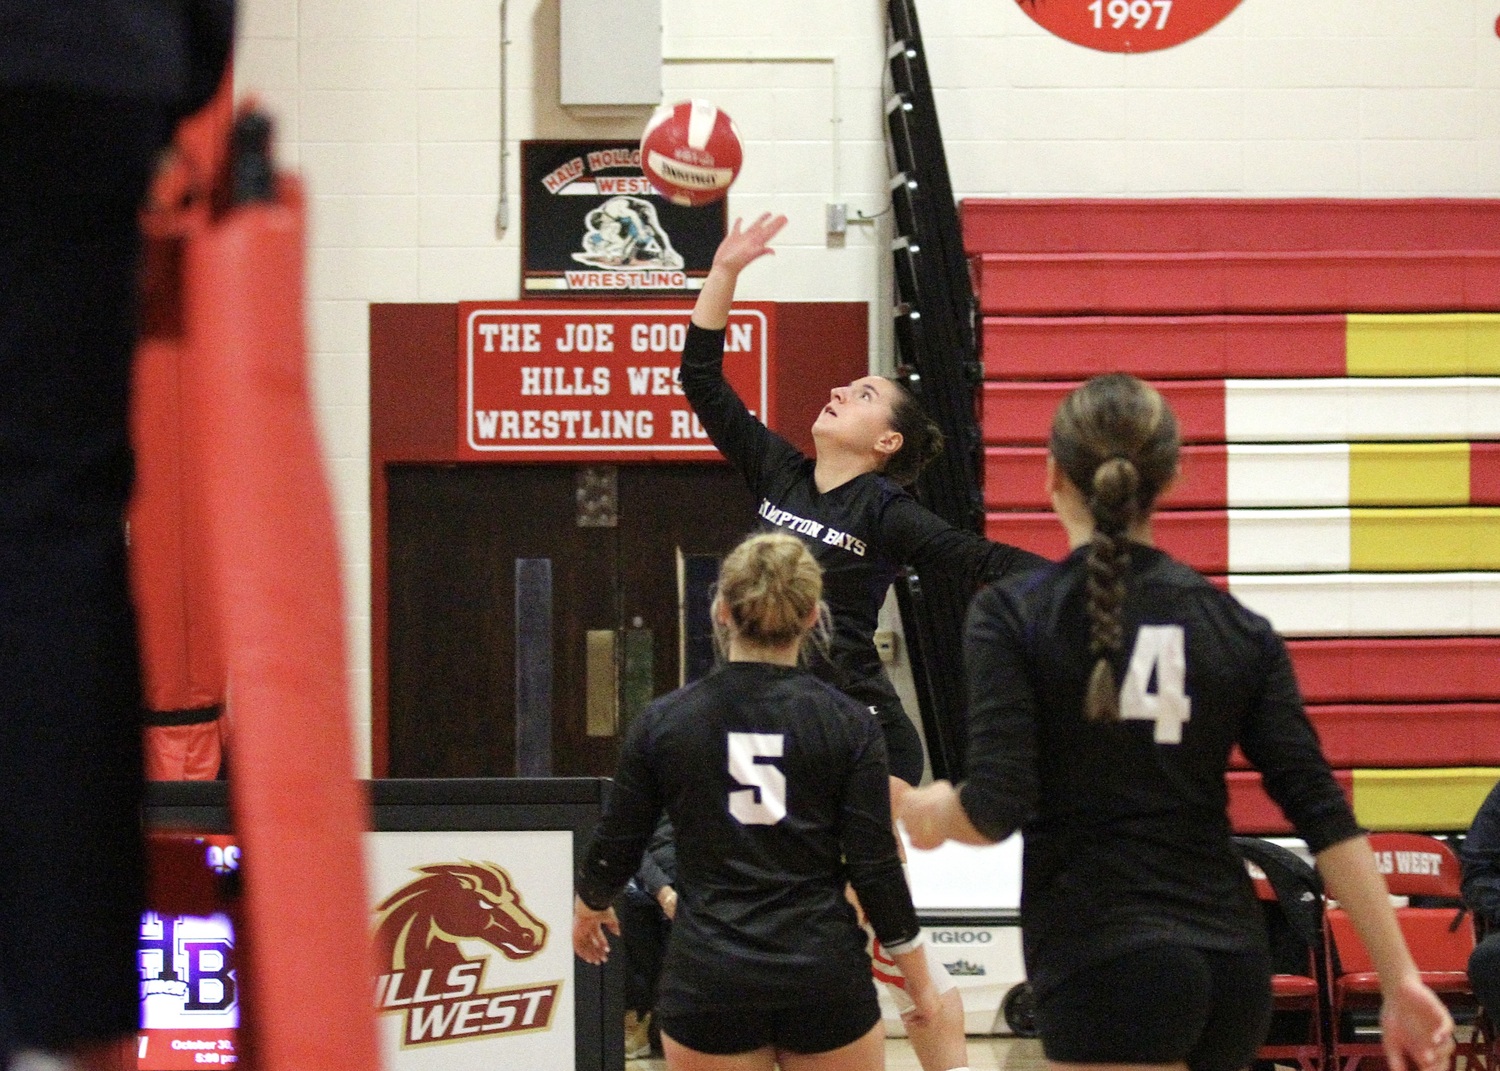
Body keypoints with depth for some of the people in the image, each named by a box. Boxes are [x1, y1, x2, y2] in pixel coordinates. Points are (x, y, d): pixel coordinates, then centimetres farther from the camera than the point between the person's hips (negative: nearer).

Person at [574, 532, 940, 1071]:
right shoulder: (848, 723, -3)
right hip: (824, 979, 0)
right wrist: (919, 978, 8)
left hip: (709, 982, 0)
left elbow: (615, 849, 7)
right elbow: (874, 867, -4)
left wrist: (588, 910, 29)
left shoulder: (663, 722, -1)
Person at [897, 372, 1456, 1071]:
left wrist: (935, 814, 10)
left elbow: (996, 809, -12)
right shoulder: (1239, 630, 7)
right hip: (1232, 960, 5)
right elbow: (1324, 816, 2)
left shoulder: (1011, 616, -4)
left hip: (1106, 962, -5)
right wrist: (1400, 980, 3)